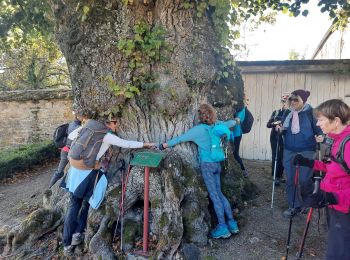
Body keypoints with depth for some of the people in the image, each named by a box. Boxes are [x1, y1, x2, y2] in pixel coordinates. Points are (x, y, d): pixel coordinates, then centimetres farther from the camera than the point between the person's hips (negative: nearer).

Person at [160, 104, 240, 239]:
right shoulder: (218, 125, 4)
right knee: (219, 193, 15)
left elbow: (180, 138, -10)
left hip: (207, 165, -6)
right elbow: (229, 123, 25)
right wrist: (236, 121, 47)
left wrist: (163, 145, -1)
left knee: (214, 196, 0)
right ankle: (232, 223, 21)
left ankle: (223, 228, 7)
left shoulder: (198, 129, -13)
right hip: (217, 164, 6)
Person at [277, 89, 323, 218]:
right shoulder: (287, 113, 6)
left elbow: (318, 128, -4)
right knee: (290, 180, 7)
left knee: (304, 180, -5)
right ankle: (294, 206, 23)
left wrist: (320, 136, -25)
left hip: (306, 151, -4)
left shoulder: (310, 112, -7)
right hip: (289, 151, 5)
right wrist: (279, 128, -5)